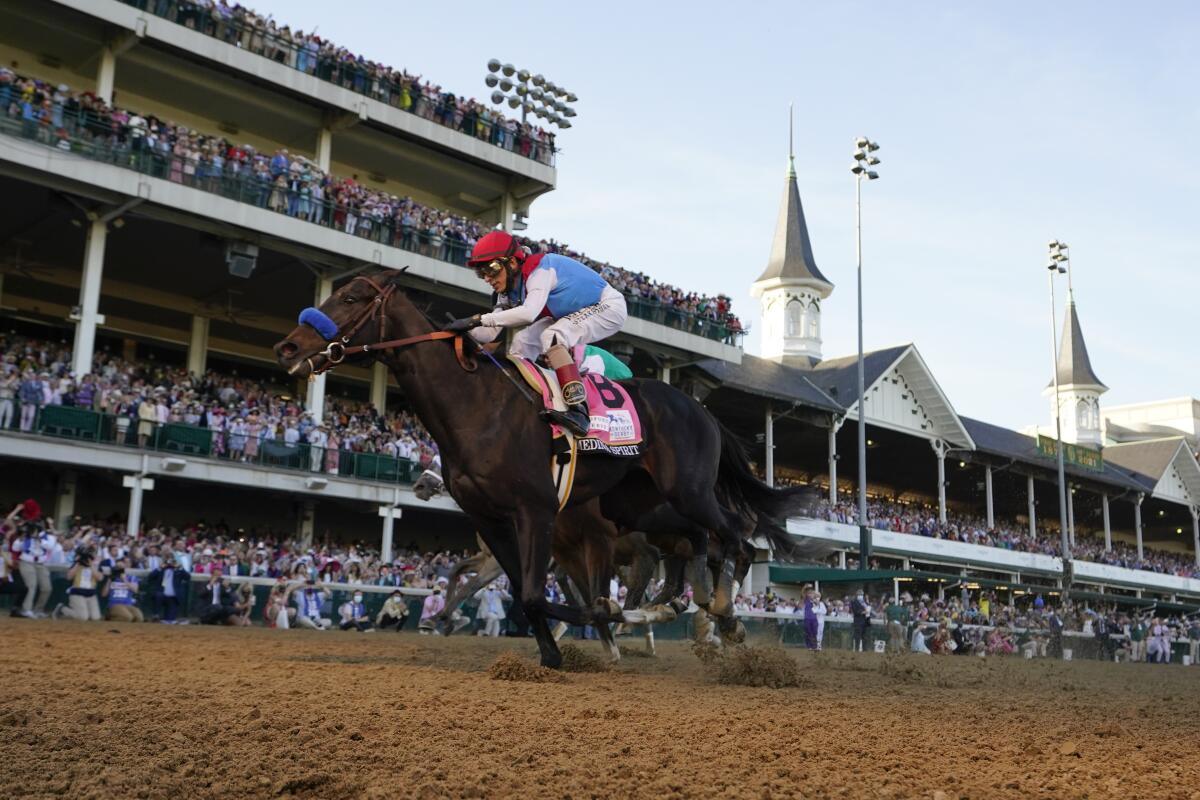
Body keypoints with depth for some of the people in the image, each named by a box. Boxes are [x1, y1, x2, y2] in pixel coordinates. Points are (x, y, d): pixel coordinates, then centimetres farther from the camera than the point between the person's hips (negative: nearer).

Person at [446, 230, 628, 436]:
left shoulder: (539, 270, -29)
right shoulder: (509, 289, -1)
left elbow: (528, 313, -46)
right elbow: (490, 333, -3)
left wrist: (478, 319, -46)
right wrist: (465, 328, -23)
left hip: (609, 306, -9)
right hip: (573, 315, 10)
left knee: (551, 336, -30)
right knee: (523, 342, 0)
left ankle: (578, 411, -38)